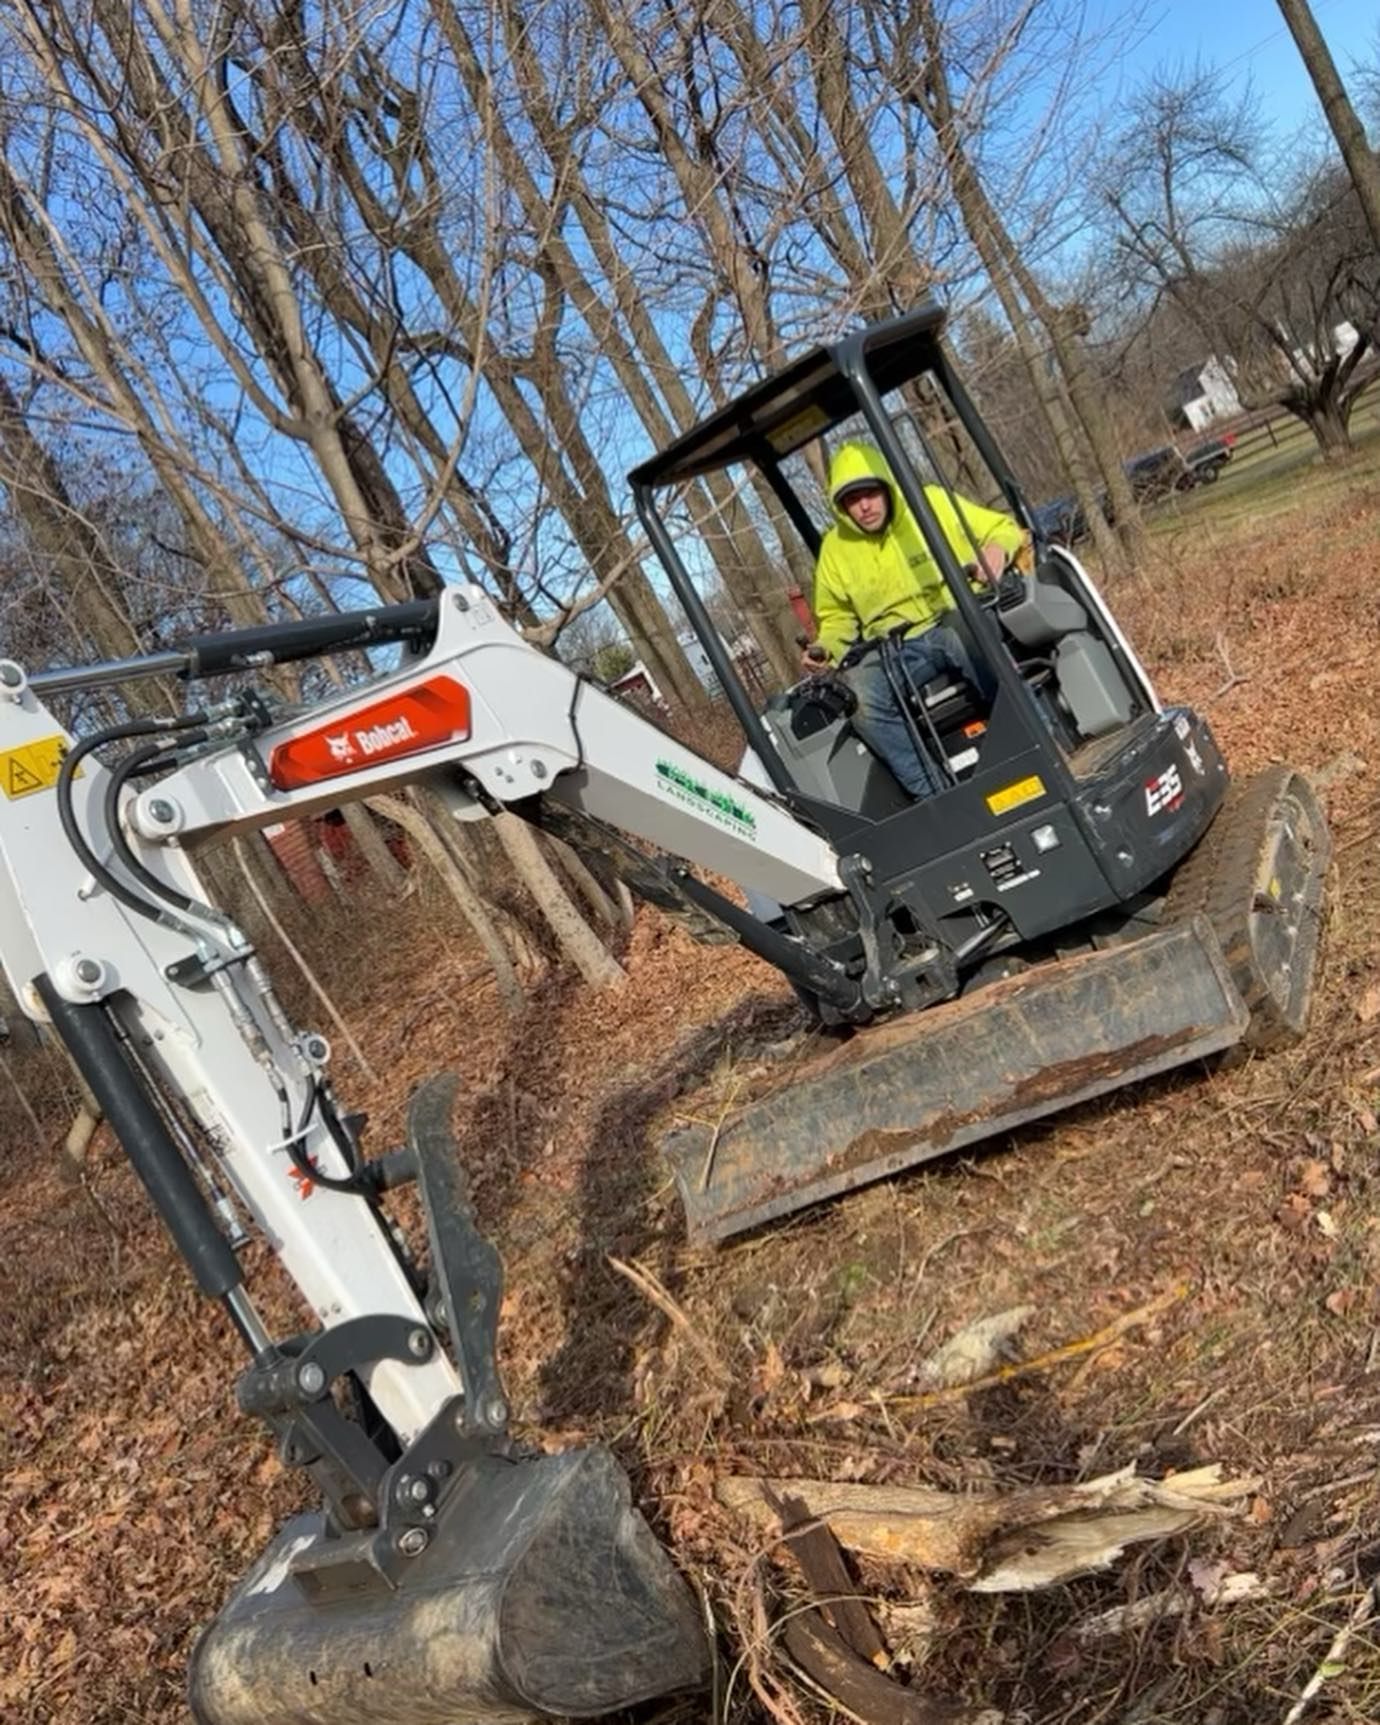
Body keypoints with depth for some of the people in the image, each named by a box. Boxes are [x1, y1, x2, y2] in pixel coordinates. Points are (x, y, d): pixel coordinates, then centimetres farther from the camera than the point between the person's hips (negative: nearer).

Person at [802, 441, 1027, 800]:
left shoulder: (932, 502, 1)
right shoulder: (835, 548, 8)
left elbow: (1003, 528, 8)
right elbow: (837, 617, 19)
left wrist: (997, 548, -15)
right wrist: (825, 647, -2)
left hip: (959, 620, -2)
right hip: (896, 649, 2)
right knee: (861, 698, -29)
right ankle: (936, 795, -25)